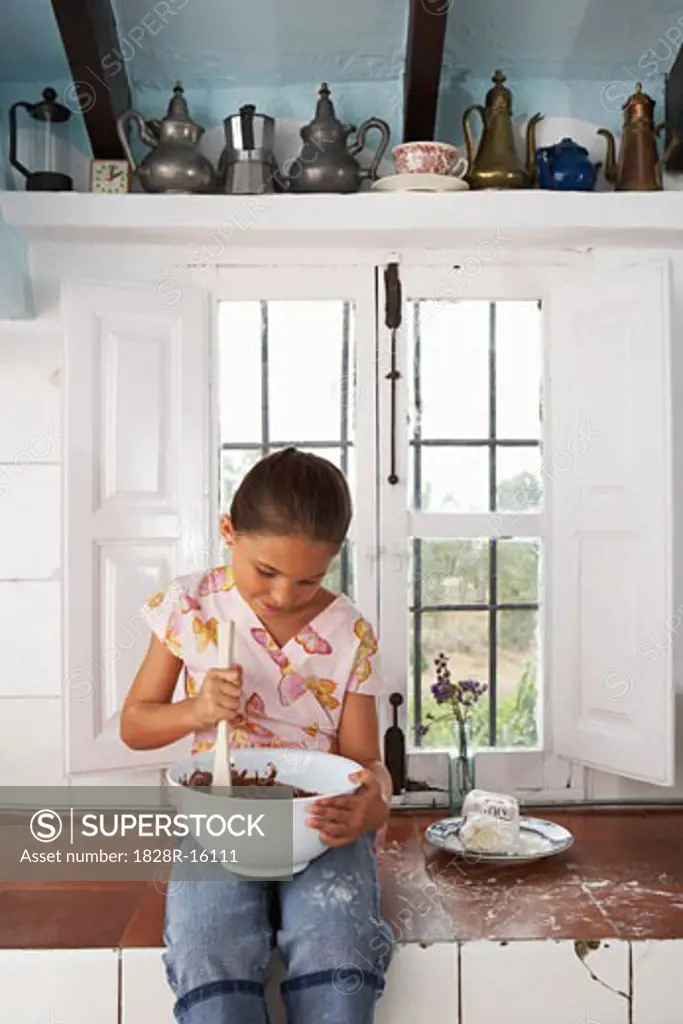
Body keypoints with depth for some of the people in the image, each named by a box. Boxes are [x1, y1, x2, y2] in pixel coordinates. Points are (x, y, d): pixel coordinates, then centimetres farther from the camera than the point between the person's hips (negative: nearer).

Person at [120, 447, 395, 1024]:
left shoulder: (351, 635, 1)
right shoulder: (190, 605, 1)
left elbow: (364, 760, 2)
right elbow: (134, 725, 10)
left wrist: (372, 807, -22)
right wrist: (196, 711, -13)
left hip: (321, 824, 0)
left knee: (337, 960, -29)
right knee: (210, 967, -28)